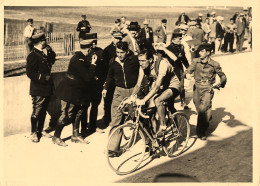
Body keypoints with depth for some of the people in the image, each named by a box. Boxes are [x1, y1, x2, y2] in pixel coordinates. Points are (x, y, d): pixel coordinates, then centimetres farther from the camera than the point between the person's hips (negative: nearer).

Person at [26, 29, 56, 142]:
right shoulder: (33, 55, -16)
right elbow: (30, 73, -20)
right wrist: (44, 77, -22)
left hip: (46, 90, 9)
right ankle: (33, 134, 12)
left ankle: (40, 131, 28)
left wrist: (50, 51, 11)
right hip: (38, 90, -9)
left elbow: (51, 61, 28)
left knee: (43, 112, 16)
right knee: (36, 112, 1)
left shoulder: (42, 54, 12)